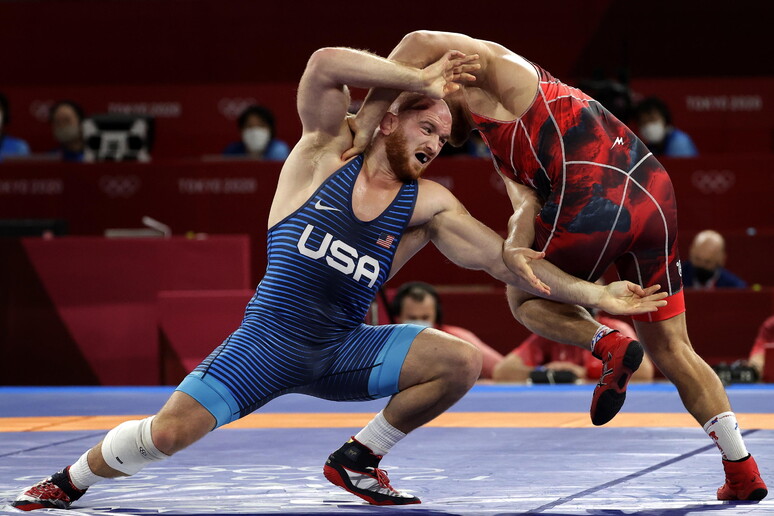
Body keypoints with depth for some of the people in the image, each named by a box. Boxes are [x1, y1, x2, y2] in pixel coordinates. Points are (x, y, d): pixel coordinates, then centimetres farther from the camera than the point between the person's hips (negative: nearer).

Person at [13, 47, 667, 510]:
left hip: (344, 348, 4)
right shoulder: (325, 154, -2)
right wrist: (421, 80, -16)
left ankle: (358, 461, 3)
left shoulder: (429, 205, 4)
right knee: (170, 430, -21)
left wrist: (592, 293, -11)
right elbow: (324, 65, -20)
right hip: (271, 336, -3)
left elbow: (505, 259, -1)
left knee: (462, 360, -17)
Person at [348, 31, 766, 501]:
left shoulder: (491, 72, 11)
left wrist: (367, 123, -7)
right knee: (672, 350, 15)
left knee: (527, 299, 18)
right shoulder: (504, 149, 33)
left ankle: (608, 344, -9)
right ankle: (744, 473, 7)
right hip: (656, 196, 9)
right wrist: (514, 248, -10)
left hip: (594, 195, -9)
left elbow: (422, 44, -11)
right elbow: (527, 206, 12)